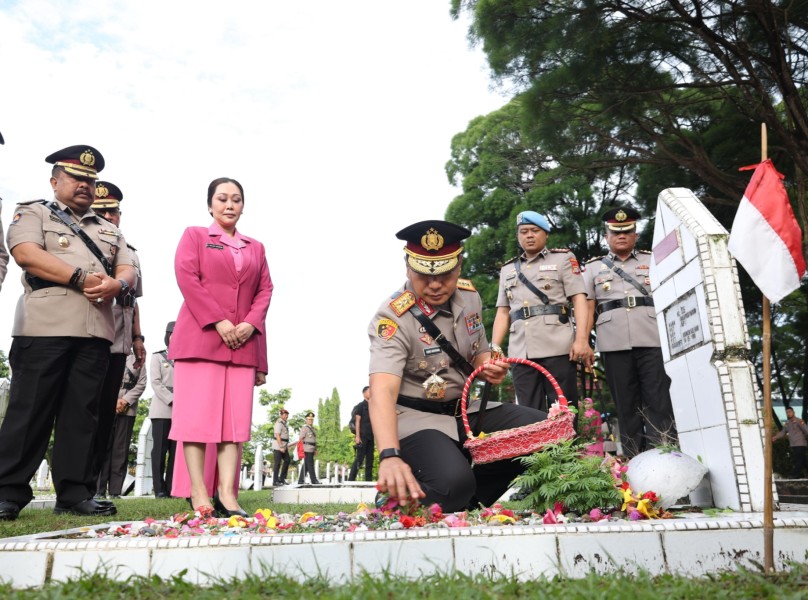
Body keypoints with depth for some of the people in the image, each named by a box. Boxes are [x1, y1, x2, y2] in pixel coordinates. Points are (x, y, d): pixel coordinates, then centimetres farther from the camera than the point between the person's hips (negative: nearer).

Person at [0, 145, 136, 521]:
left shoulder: (109, 230, 26)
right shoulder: (32, 213, 11)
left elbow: (127, 269, 14)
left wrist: (116, 284, -10)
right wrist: (82, 278, -14)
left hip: (95, 333, 4)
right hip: (44, 327, -4)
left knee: (82, 414, 4)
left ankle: (74, 494, 9)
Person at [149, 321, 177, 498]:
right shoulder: (157, 357, 10)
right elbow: (155, 383, -1)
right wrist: (172, 400, -12)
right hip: (162, 409, -3)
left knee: (176, 450, 0)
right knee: (160, 449, -5)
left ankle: (171, 488, 3)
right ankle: (159, 489, -2)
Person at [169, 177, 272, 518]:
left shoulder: (256, 248, 22)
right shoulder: (194, 236, 12)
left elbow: (265, 290, 13)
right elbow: (186, 277, -3)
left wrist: (250, 324, -7)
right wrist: (218, 322, -13)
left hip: (243, 341, 4)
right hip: (201, 337, -3)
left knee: (236, 418, -3)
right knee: (198, 415, -6)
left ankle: (226, 494, -3)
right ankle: (198, 493, -2)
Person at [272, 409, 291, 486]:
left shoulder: (285, 423, 15)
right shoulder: (279, 423, -15)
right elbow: (277, 436, -20)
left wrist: (286, 446, 19)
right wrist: (281, 447, -23)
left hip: (284, 446, 9)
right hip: (278, 446, -9)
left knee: (287, 460, 7)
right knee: (277, 463, -4)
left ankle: (282, 479, 13)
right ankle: (275, 481, 3)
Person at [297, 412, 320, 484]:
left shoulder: (312, 428, 18)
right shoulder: (304, 428, -8)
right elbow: (301, 439, -12)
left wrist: (315, 449, 17)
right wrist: (302, 449, -16)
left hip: (311, 449, 8)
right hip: (307, 449, -8)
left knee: (306, 465, 9)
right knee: (310, 465, -7)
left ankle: (301, 480, 14)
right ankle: (314, 480, -5)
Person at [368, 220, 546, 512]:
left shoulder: (469, 295, -2)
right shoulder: (392, 318, -23)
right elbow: (382, 392, -36)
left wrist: (488, 368, -10)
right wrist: (390, 456, -52)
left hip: (465, 410, 7)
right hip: (417, 417, -7)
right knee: (452, 483, -33)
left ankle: (470, 501, 6)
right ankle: (397, 500, 1)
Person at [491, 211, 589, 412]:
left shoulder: (563, 259, 12)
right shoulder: (507, 270, 22)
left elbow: (579, 299, 1)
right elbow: (502, 312, 19)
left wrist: (581, 339, -12)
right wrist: (495, 347, 6)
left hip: (558, 347, -3)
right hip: (520, 352, 3)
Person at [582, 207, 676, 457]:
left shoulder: (652, 261, 17)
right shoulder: (593, 268, 17)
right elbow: (587, 307, 9)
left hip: (652, 340, 0)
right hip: (614, 344, 0)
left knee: (659, 401, -4)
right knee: (626, 405, 3)